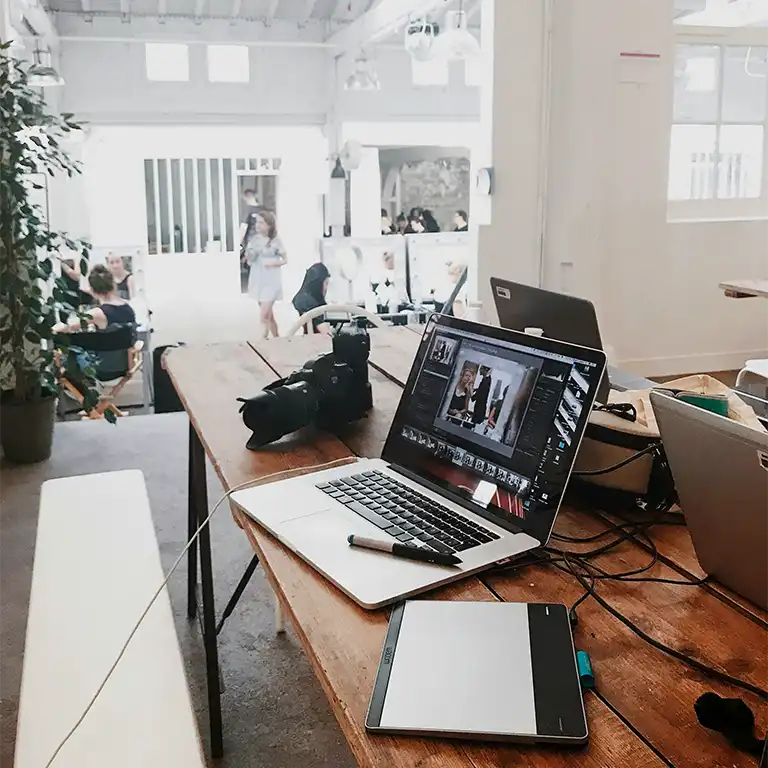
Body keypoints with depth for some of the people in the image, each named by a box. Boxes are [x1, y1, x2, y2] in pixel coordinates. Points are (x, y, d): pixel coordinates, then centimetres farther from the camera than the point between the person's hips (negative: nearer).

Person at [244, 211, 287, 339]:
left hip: (271, 281, -5)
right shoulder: (254, 239, 2)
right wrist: (249, 256, -16)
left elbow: (285, 260, -1)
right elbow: (249, 262, 6)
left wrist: (274, 263, -19)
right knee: (269, 315, 14)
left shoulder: (275, 241, -9)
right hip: (257, 280, 5)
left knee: (264, 315, -13)